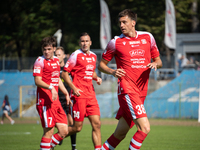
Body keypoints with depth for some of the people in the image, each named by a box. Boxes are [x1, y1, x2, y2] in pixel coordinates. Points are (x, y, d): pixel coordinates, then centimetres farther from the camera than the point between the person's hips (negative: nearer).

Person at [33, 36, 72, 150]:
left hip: (56, 101, 7)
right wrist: (51, 88, -28)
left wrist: (66, 93, 28)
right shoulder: (40, 61, -5)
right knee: (49, 131, -9)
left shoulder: (56, 61, 17)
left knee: (64, 131, 3)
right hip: (45, 101, -7)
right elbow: (37, 81, -15)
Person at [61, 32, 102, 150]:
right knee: (77, 127, -5)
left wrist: (96, 78, 9)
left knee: (96, 124, -2)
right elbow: (64, 74, -6)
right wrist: (73, 88, -15)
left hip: (91, 95, 6)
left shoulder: (93, 56, 14)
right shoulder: (76, 55, -6)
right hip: (79, 95, -6)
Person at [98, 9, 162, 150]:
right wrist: (113, 72, -10)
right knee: (144, 127, -19)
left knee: (120, 134, 8)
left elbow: (158, 61, 19)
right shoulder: (116, 42, 2)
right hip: (127, 89, -5)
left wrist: (155, 64, -4)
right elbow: (101, 64, 10)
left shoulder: (148, 37, 12)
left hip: (141, 93, 5)